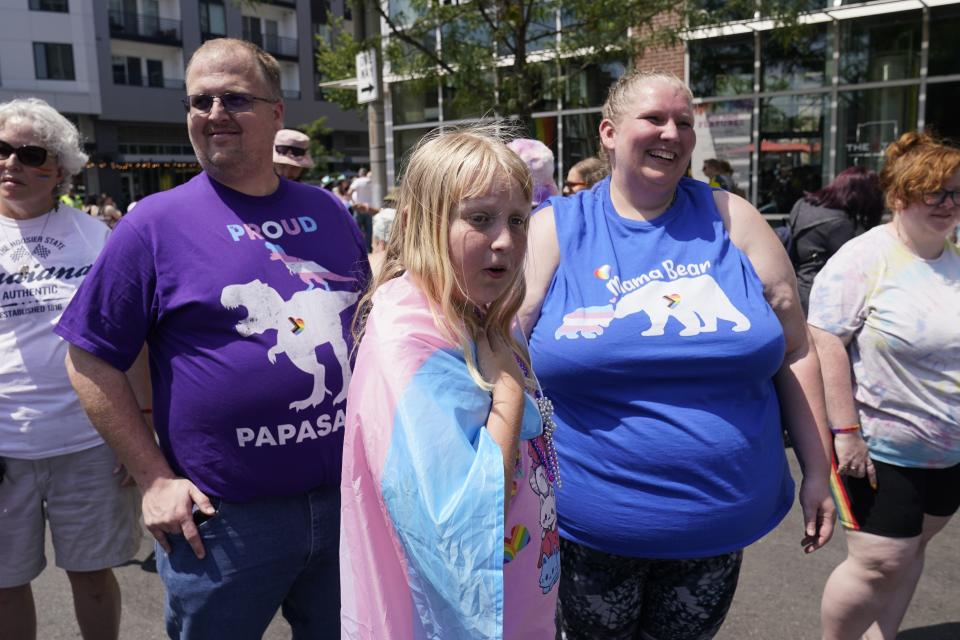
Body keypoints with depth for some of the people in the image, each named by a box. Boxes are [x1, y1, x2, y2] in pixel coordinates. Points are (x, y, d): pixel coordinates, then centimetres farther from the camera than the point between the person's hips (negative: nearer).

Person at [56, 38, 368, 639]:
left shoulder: (328, 211, 5)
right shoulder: (157, 223, -7)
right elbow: (92, 362, -5)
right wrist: (155, 480, -9)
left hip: (345, 497, 4)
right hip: (223, 518, -3)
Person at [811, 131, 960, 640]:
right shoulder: (863, 260, -15)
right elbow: (825, 345, -20)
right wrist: (846, 431, -23)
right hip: (880, 449, -7)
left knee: (911, 547, 17)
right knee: (879, 564, -3)